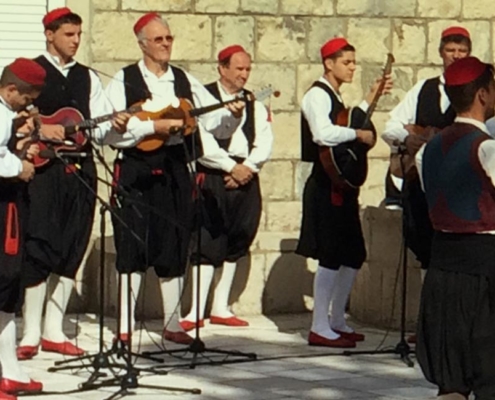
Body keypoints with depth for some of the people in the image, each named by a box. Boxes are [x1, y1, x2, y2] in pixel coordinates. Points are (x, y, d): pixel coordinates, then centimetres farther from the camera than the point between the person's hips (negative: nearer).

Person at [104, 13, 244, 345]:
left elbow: (216, 122, 6)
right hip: (138, 172, -4)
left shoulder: (185, 82, 12)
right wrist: (153, 127, -18)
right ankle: (125, 326, 2)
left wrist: (233, 114, -14)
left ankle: (173, 324, 16)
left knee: (175, 251, 7)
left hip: (176, 171, 4)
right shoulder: (124, 81, 0)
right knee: (134, 250, -3)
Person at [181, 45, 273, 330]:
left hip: (246, 178, 6)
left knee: (236, 244, 8)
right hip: (213, 178, -6)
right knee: (208, 244, -10)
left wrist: (248, 167, -8)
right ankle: (198, 310, -9)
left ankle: (221, 307, 17)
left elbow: (265, 141, 9)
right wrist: (231, 167, -12)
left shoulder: (254, 103, 16)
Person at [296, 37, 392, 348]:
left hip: (343, 185, 10)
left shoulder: (335, 97, 19)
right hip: (326, 185, -10)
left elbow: (349, 125, 27)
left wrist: (371, 98, 25)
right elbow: (323, 133, -28)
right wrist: (359, 134, -20)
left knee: (353, 255, 11)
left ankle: (337, 320, 21)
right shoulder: (318, 95, -12)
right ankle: (320, 328, -6)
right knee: (332, 256, -10)